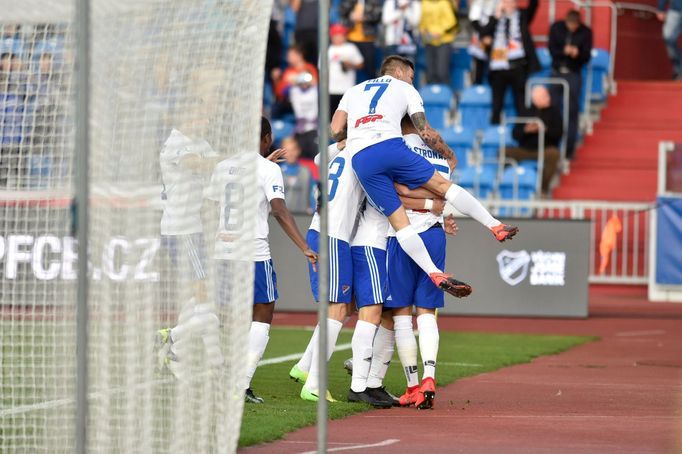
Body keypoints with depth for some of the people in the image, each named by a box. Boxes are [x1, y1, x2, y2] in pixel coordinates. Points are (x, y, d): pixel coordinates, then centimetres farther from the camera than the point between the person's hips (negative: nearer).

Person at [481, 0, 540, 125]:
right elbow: (484, 34, -3)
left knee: (521, 105, 0)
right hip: (498, 67, 1)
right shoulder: (496, 19, 11)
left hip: (517, 67, -1)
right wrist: (496, 16, -7)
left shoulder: (523, 15, 9)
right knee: (497, 104, 6)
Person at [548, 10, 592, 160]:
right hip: (557, 72, 2)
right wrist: (564, 51, -24)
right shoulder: (556, 28, -2)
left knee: (572, 111, -4)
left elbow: (586, 57, -6)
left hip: (574, 75, -2)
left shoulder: (586, 32, -6)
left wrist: (577, 53, -28)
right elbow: (552, 50, -5)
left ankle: (569, 147, 0)